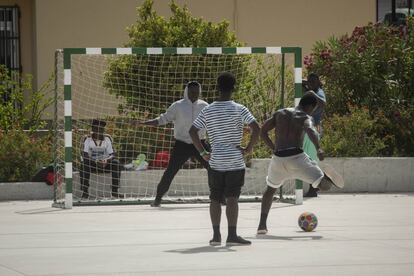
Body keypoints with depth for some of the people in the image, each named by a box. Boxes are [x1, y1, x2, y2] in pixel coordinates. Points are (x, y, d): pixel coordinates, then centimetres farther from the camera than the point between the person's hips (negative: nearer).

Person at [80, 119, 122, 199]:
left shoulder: (107, 139, 5)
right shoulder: (88, 140, -3)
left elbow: (112, 154, -1)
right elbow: (85, 155, -15)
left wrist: (106, 160, -26)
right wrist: (95, 162, -32)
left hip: (104, 163, 2)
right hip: (92, 164, -2)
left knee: (116, 163, -25)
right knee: (84, 163, -34)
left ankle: (115, 191, -22)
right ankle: (85, 191, -32)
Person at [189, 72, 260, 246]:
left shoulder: (208, 111, 3)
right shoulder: (239, 109, -6)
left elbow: (192, 131, 0)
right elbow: (256, 128, -15)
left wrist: (203, 153, 5)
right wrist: (248, 148, -4)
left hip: (215, 161, 3)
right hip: (235, 161, -3)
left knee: (215, 199, 10)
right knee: (232, 199, -4)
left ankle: (216, 235, 10)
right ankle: (232, 235, -9)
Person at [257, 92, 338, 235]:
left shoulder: (280, 113, 18)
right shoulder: (305, 117, 4)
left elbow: (263, 131, 18)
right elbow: (310, 130, -19)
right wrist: (318, 148, -32)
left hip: (278, 158, 4)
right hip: (297, 157, -4)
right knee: (325, 186, 7)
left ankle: (262, 224, 20)